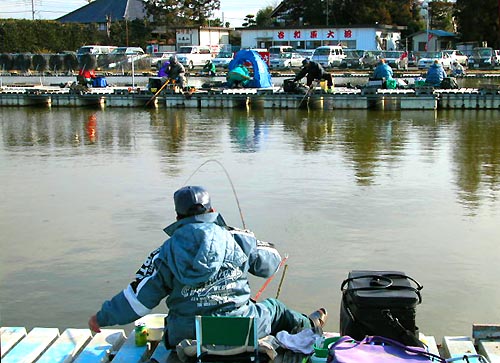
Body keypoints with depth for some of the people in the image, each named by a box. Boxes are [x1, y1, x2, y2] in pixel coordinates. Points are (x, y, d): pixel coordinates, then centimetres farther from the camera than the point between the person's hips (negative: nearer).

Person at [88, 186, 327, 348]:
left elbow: (138, 298, -4)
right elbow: (270, 264, 11)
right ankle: (310, 328, 53)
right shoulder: (237, 240, -5)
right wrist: (252, 241, 33)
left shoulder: (165, 254, -6)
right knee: (275, 309, 27)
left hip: (185, 340, 0)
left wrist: (101, 318, 11)